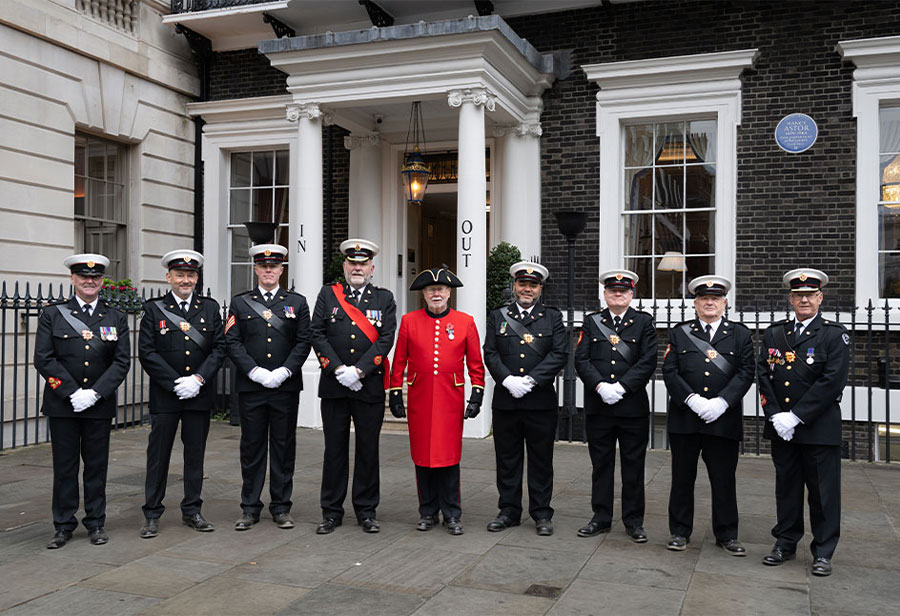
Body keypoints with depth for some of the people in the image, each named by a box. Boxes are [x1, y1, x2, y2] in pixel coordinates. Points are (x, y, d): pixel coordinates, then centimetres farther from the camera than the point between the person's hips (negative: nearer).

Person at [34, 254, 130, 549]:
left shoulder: (116, 318, 6)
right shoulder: (52, 314, 3)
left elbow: (122, 361, 0)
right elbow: (44, 359, -5)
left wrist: (95, 393, -12)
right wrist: (72, 392, -13)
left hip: (99, 405, 1)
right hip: (62, 404, -1)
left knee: (97, 466, 7)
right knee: (64, 466, 6)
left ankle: (95, 523, 19)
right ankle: (64, 526, 17)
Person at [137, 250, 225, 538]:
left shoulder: (210, 307, 7)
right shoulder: (153, 309, 1)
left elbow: (219, 348, 2)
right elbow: (147, 352, -5)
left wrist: (197, 379, -11)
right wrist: (176, 383, -12)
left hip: (199, 394, 2)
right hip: (164, 396, -2)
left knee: (196, 453, 10)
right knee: (158, 454, 4)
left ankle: (192, 511, 22)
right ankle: (152, 514, 15)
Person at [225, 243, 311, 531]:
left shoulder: (297, 302, 7)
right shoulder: (239, 302, 7)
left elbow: (303, 343, 1)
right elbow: (232, 342, 0)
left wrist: (283, 372, -11)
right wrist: (256, 372, -11)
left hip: (286, 387, 0)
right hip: (250, 388, 0)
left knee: (284, 447, 6)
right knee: (252, 447, 6)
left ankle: (281, 507, 16)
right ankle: (250, 508, 16)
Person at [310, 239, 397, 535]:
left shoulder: (384, 298, 7)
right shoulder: (328, 294, 8)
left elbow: (386, 339, -3)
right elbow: (317, 335, 0)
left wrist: (358, 370, -13)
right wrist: (338, 370, -11)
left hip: (370, 386, 0)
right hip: (333, 386, 0)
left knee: (368, 449, 7)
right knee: (335, 449, 6)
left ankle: (366, 510, 19)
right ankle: (331, 511, 17)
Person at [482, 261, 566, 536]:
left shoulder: (553, 317, 6)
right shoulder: (498, 316, 10)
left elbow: (558, 355, -4)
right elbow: (490, 354, 2)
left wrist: (530, 380, -14)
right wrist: (508, 380, -14)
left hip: (541, 402, -1)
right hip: (505, 401, 1)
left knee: (541, 460, 6)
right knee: (507, 459, 9)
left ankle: (541, 514, 18)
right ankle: (509, 511, 21)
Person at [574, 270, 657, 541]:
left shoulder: (644, 322, 3)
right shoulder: (591, 322, 7)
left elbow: (648, 361, -7)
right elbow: (581, 359, -1)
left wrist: (621, 387, -16)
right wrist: (601, 386, -14)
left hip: (633, 407, -1)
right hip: (598, 407, 1)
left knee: (633, 466, 6)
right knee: (601, 465, 10)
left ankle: (633, 521, 18)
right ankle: (601, 518, 21)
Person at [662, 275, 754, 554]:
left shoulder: (740, 334, 7)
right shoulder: (679, 333, 7)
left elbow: (745, 372, -2)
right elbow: (670, 371, 0)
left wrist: (720, 403, -14)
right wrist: (693, 400, -14)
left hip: (724, 420, 0)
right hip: (684, 418, 1)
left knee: (724, 479, 6)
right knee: (682, 478, 8)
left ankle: (727, 535, 20)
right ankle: (680, 531, 20)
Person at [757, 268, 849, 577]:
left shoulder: (834, 334, -4)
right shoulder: (774, 334, 9)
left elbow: (832, 381, -13)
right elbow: (763, 375, 5)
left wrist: (796, 417, -16)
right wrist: (775, 416, -8)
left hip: (819, 427, -3)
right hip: (780, 425, 4)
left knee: (823, 491, 4)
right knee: (786, 487, 13)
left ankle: (823, 551, 17)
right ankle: (785, 543, 26)